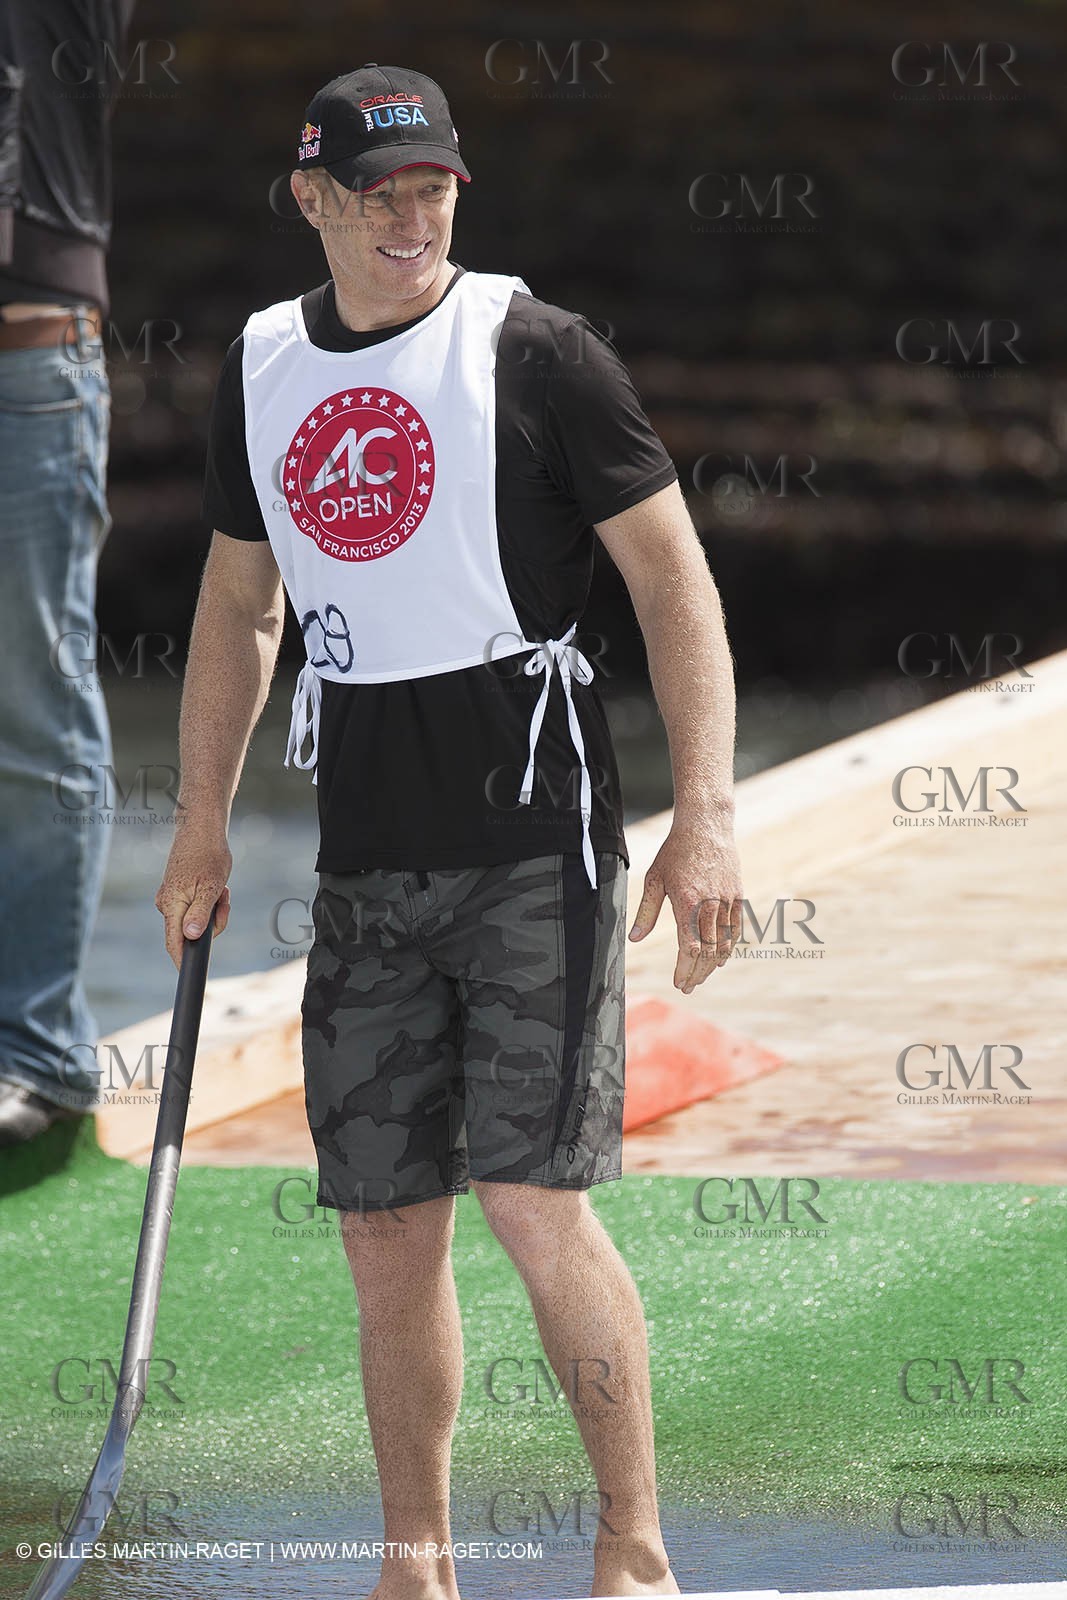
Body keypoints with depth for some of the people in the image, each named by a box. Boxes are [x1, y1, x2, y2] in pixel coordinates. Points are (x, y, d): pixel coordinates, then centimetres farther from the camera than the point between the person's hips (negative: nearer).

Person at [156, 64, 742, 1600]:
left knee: (533, 1201, -12)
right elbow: (239, 601, 23)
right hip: (367, 863, 5)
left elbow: (674, 575, -6)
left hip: (535, 838, -5)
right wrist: (201, 823, 20)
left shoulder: (536, 349, -5)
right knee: (385, 1230, 5)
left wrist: (705, 817, -14)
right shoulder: (262, 369, 10)